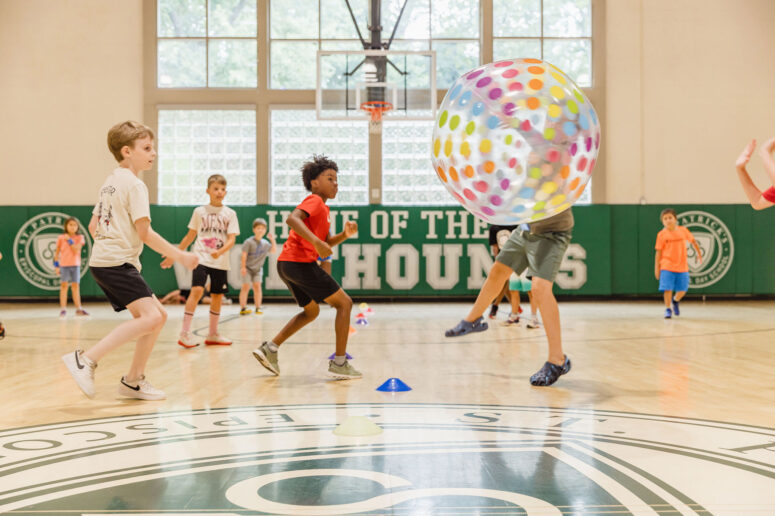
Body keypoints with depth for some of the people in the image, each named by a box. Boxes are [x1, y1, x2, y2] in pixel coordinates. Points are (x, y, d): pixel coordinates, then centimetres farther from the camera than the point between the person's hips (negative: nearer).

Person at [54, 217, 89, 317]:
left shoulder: (79, 238, 3)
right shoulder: (61, 238, 2)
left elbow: (76, 250, -10)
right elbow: (57, 252, 6)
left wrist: (69, 240, -12)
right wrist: (56, 265, 1)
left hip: (75, 265, 1)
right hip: (64, 265, -1)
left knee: (75, 286, 7)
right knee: (64, 285, -5)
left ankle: (78, 309, 13)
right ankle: (63, 309, -3)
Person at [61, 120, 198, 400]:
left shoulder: (110, 182, 19)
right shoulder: (135, 185, -10)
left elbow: (93, 226, 23)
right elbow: (145, 233, -16)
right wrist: (180, 256, -10)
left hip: (103, 260, 10)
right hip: (118, 262, -10)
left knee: (158, 314, 11)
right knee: (150, 317, -21)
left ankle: (133, 380, 14)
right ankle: (86, 359, -22)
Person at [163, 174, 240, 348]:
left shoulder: (230, 214, 4)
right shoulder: (200, 211, 5)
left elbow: (232, 239, -4)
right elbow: (190, 236, 13)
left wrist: (220, 251, -24)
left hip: (220, 262, 2)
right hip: (201, 258, -2)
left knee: (217, 296, 8)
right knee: (197, 290, -20)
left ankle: (213, 335, 23)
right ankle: (185, 333, -16)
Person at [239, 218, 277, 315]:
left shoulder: (265, 243, 4)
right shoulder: (249, 242, -13)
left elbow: (274, 251, 5)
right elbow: (244, 255, -14)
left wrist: (272, 240, -7)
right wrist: (243, 267, -18)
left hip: (257, 268, 4)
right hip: (247, 267, -4)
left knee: (257, 286, -3)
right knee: (246, 286, -8)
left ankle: (258, 308, 2)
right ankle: (243, 308, -6)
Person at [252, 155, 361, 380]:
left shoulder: (321, 208, 23)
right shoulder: (314, 201, -7)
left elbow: (327, 243, 24)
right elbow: (292, 219, -26)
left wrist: (345, 234, 6)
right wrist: (316, 241, -34)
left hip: (287, 264, 10)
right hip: (299, 262, -10)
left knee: (312, 311, 25)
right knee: (344, 303, -3)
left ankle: (269, 348, 17)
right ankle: (339, 363, -4)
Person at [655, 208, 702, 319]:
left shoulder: (683, 230, 1)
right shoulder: (662, 234, -3)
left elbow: (693, 241, 18)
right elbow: (658, 252, 0)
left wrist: (699, 253, 23)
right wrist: (656, 267, -1)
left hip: (682, 267, 2)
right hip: (667, 267, -2)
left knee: (682, 289, 6)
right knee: (667, 289, -10)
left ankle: (676, 300, 37)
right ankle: (668, 309, 6)